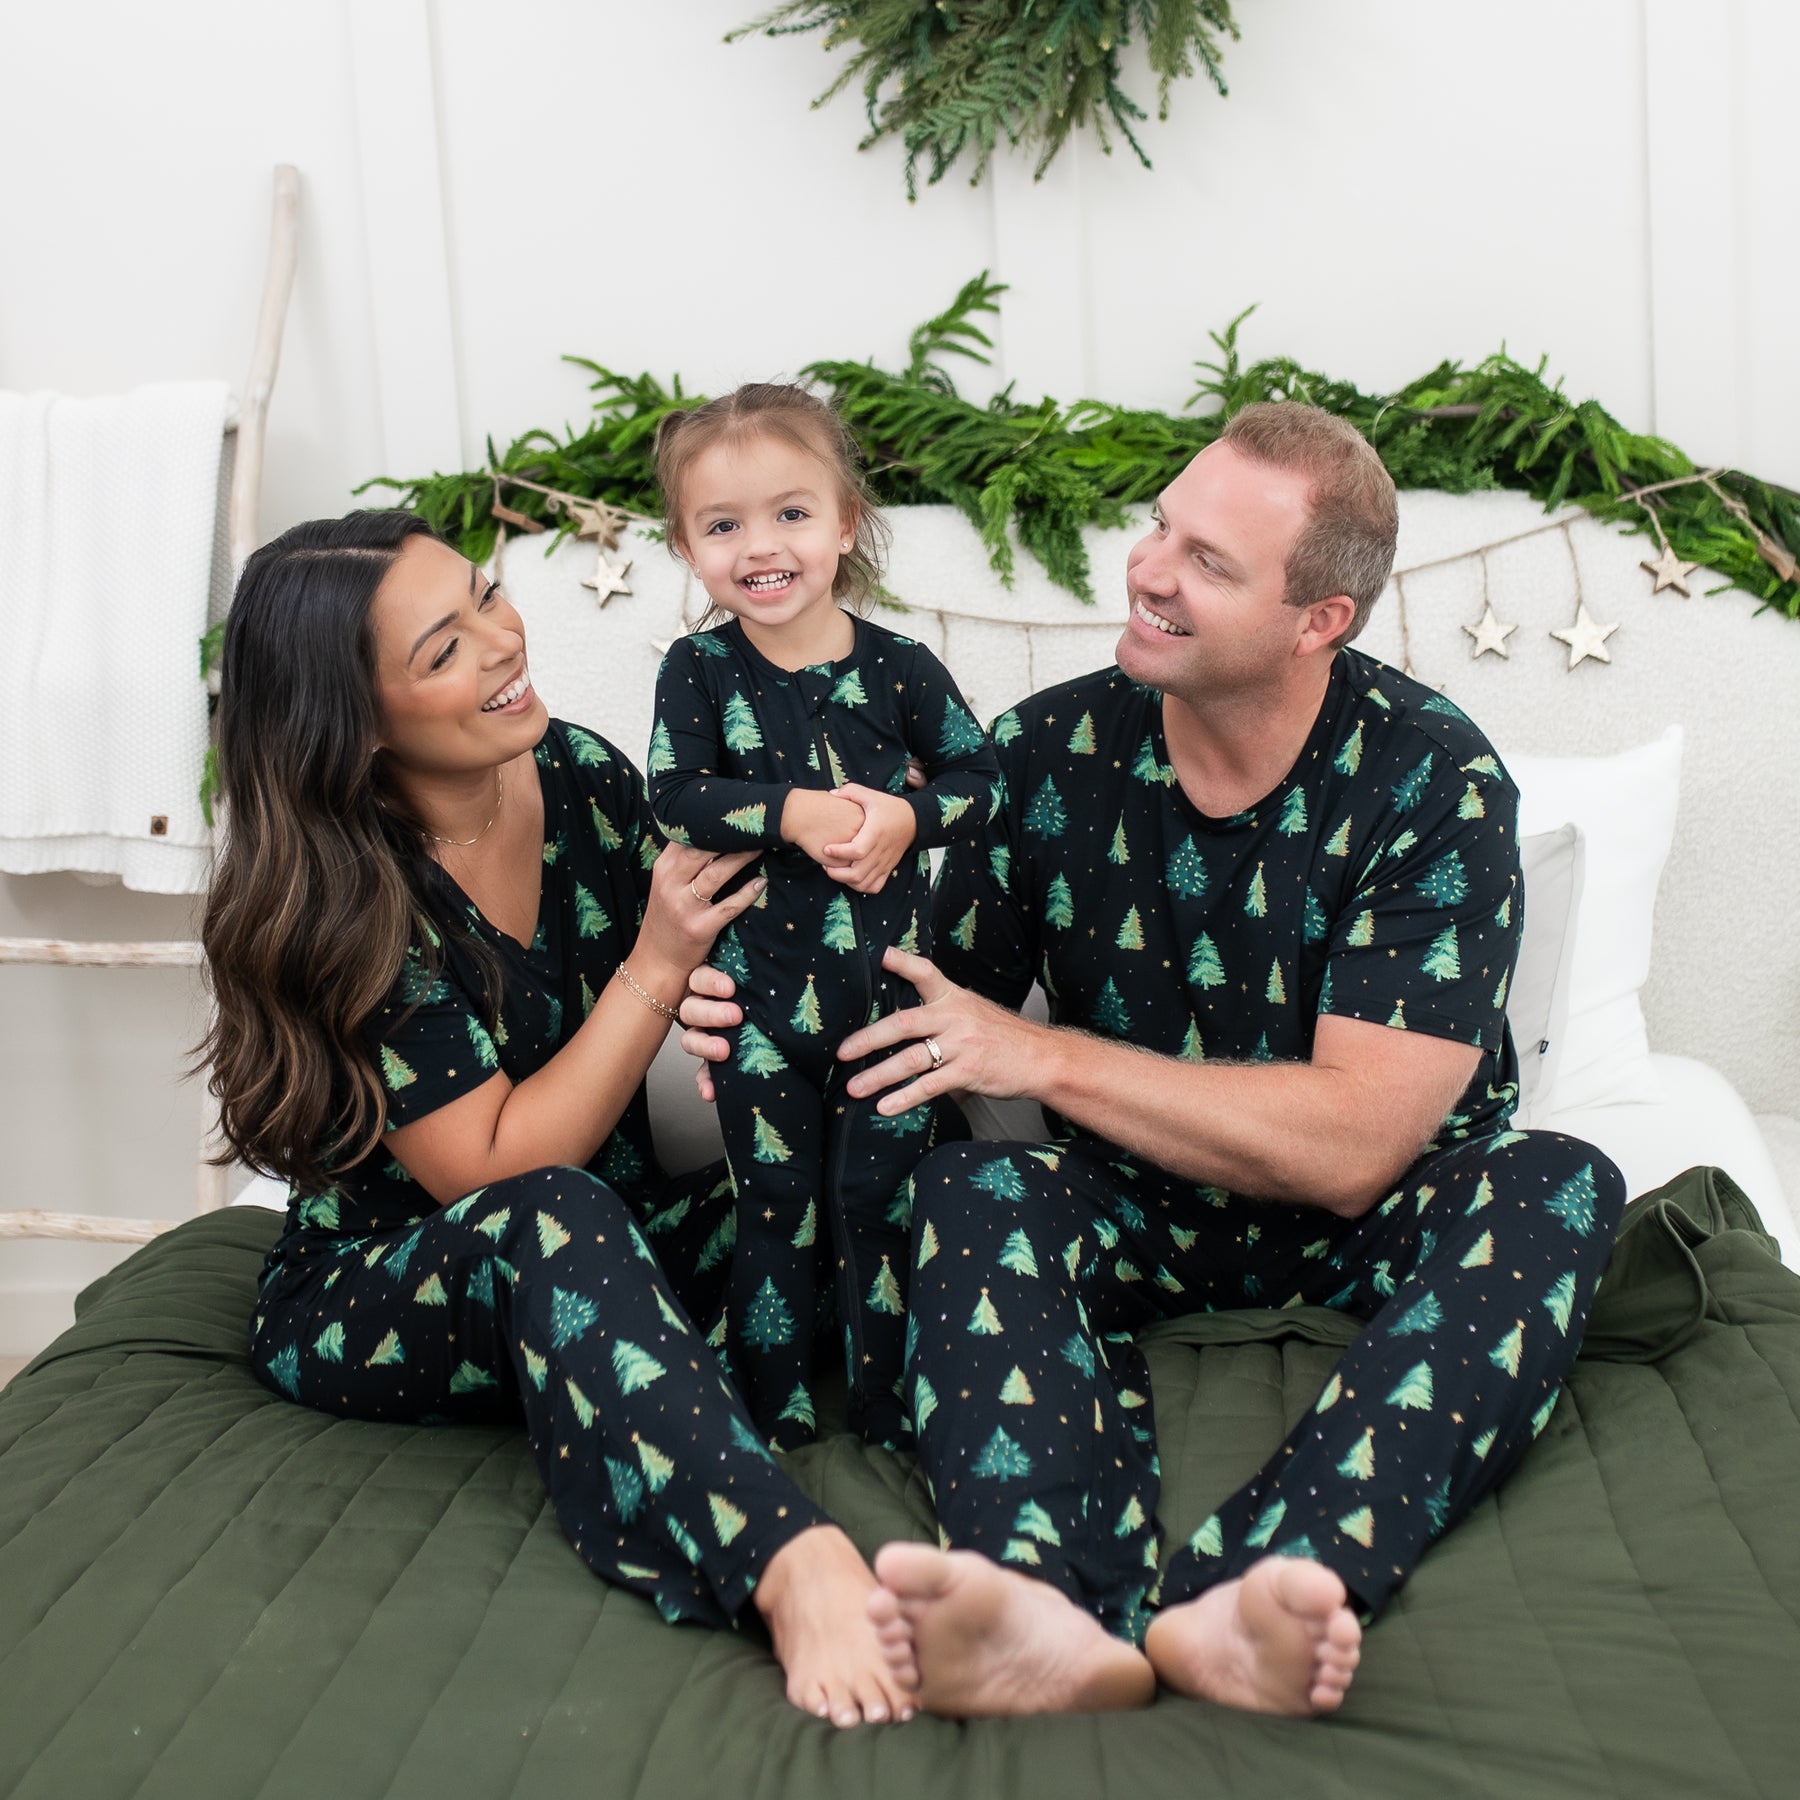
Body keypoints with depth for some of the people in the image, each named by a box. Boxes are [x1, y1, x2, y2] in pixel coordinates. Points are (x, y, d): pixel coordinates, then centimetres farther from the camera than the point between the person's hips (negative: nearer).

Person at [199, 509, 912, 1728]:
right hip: (371, 1299, -6)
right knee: (550, 1221, -40)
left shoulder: (582, 777, -4)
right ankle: (792, 1563, -54)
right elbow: (496, 1171, -22)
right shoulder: (344, 905, -19)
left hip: (602, 1258, 6)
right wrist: (657, 971, -25)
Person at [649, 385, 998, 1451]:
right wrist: (793, 814, -23)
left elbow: (983, 774, 1)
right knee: (775, 1203, 12)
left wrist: (905, 817, -17)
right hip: (759, 999, 0)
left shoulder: (898, 667, -3)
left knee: (882, 1197, 8)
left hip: (894, 986, 0)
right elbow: (676, 797, -12)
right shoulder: (699, 671, -3)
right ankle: (776, 1412, 27)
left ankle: (894, 1412, 24)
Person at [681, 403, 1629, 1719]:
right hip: (1144, 1216, 2)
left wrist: (1046, 1055, -24)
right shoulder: (1049, 753, -8)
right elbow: (930, 1021, 2)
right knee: (973, 1189, -29)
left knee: (1559, 1187, -32)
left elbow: (1352, 1140, -23)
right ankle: (1052, 1608, -55)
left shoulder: (1434, 783, -16)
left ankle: (1244, 1597, -53)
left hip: (1371, 1226, -1)